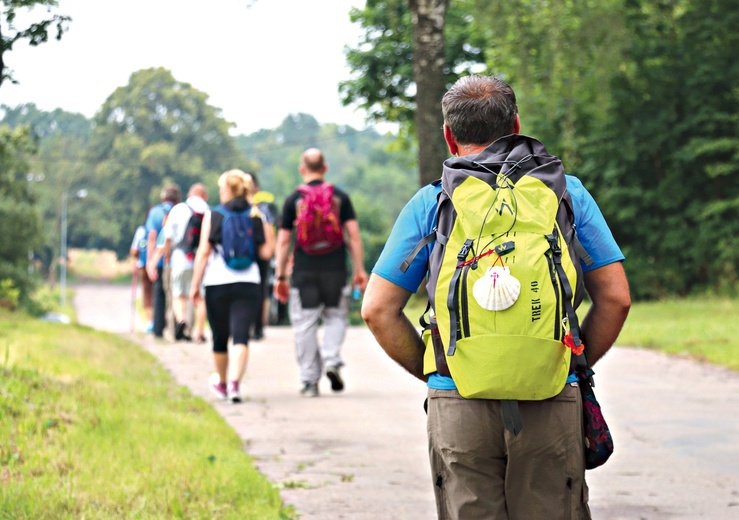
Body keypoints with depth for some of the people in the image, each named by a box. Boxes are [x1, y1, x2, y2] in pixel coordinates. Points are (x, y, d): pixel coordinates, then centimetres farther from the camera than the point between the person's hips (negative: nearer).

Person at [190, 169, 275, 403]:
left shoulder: (212, 216, 0)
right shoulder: (257, 216, 4)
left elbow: (203, 252, -3)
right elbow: (266, 252, 0)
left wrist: (195, 284, 0)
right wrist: (271, 237, 19)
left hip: (217, 283, 0)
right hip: (248, 283, 0)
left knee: (220, 337, 15)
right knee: (241, 336, -5)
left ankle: (222, 382, 34)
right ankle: (234, 383, -24)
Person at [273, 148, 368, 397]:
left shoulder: (293, 200, 3)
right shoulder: (340, 197, 4)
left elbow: (283, 241, 3)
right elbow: (353, 234, 0)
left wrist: (280, 276, 8)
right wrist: (359, 269, 5)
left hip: (304, 271, -1)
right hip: (335, 269, 1)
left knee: (305, 323, 5)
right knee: (335, 316, 16)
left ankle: (309, 380, 4)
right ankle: (332, 360, -7)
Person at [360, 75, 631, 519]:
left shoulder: (429, 204, 5)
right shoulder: (567, 193, 7)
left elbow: (378, 310, 5)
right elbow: (615, 298, 5)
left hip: (458, 404, 0)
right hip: (551, 407, 0)